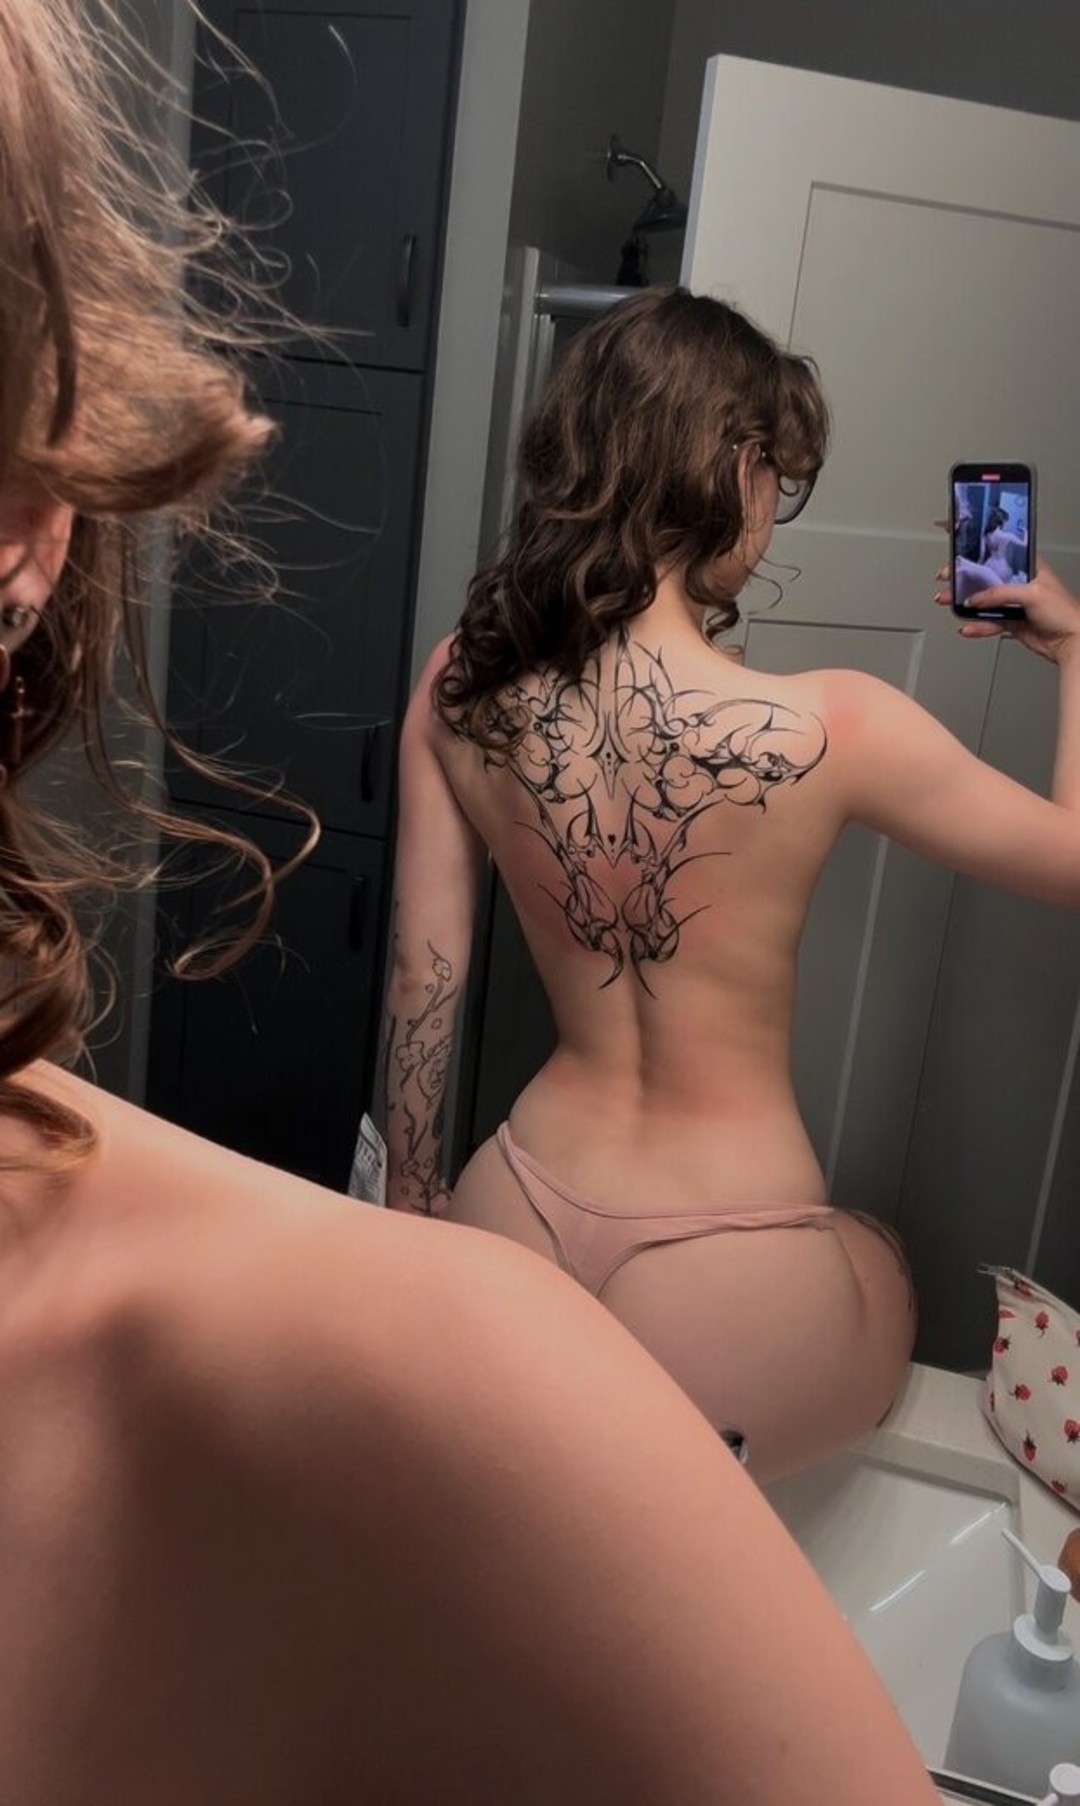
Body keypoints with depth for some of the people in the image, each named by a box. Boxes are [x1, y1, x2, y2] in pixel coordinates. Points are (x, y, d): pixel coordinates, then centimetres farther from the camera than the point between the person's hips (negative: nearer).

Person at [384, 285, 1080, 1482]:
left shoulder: (457, 691, -7)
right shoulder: (828, 730, -19)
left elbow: (422, 971, 1)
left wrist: (412, 1199, 14)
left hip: (519, 1220, 5)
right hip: (720, 1288, -5)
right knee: (883, 1264, 31)